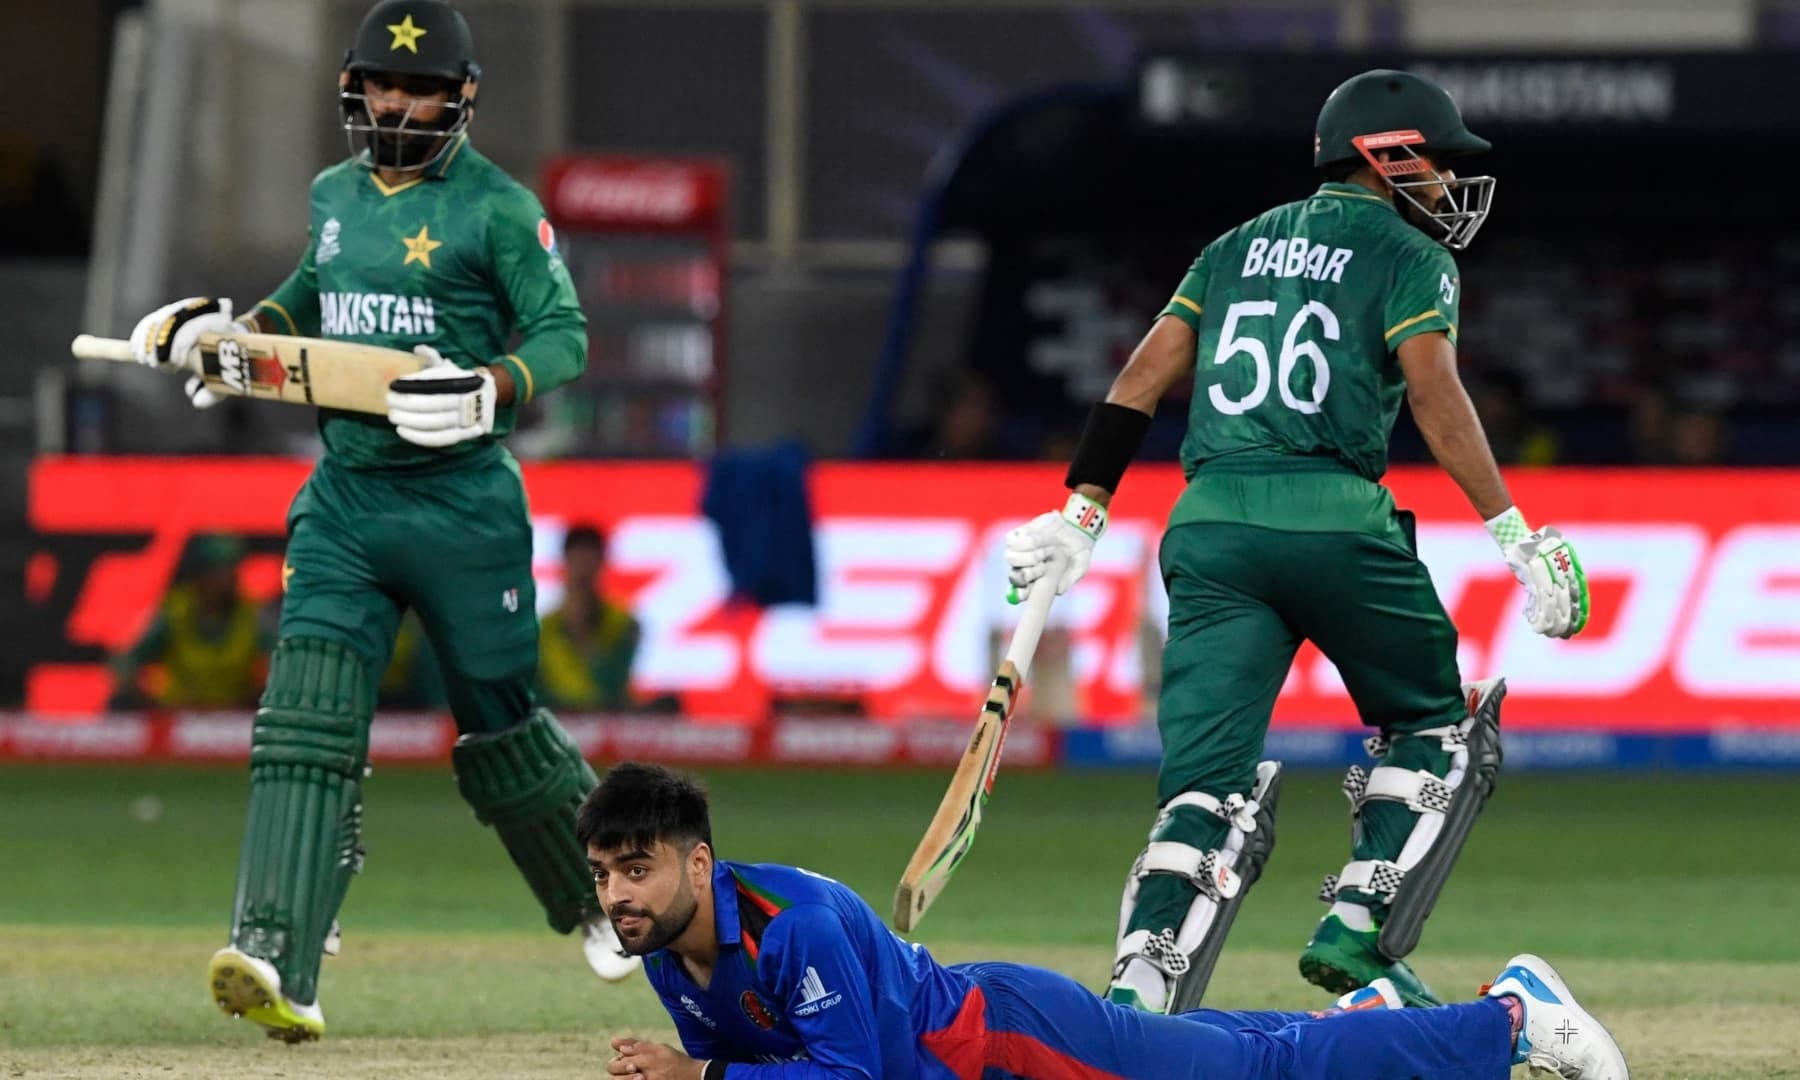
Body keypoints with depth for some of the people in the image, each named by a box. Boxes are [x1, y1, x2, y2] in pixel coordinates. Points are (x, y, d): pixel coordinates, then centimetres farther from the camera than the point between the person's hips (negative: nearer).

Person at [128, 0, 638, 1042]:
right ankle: (279, 967, -23)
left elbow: (564, 334, -8)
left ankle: (606, 897, 35)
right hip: (343, 498, 5)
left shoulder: (498, 207, -6)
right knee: (307, 723, -12)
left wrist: (490, 392, -25)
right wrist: (232, 327, 14)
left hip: (464, 505, -4)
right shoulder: (335, 196, 13)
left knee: (499, 724, 6)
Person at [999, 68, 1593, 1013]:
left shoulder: (1239, 247, 22)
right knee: (1433, 724, 18)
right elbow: (1434, 393, -9)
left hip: (1208, 523, 5)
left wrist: (1081, 515, 15)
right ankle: (1357, 935, 5)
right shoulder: (1407, 256, 5)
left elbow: (1143, 378, 15)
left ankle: (1138, 993, -19)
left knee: (1208, 782, -1)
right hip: (1336, 520, -5)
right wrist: (1513, 534, -12)